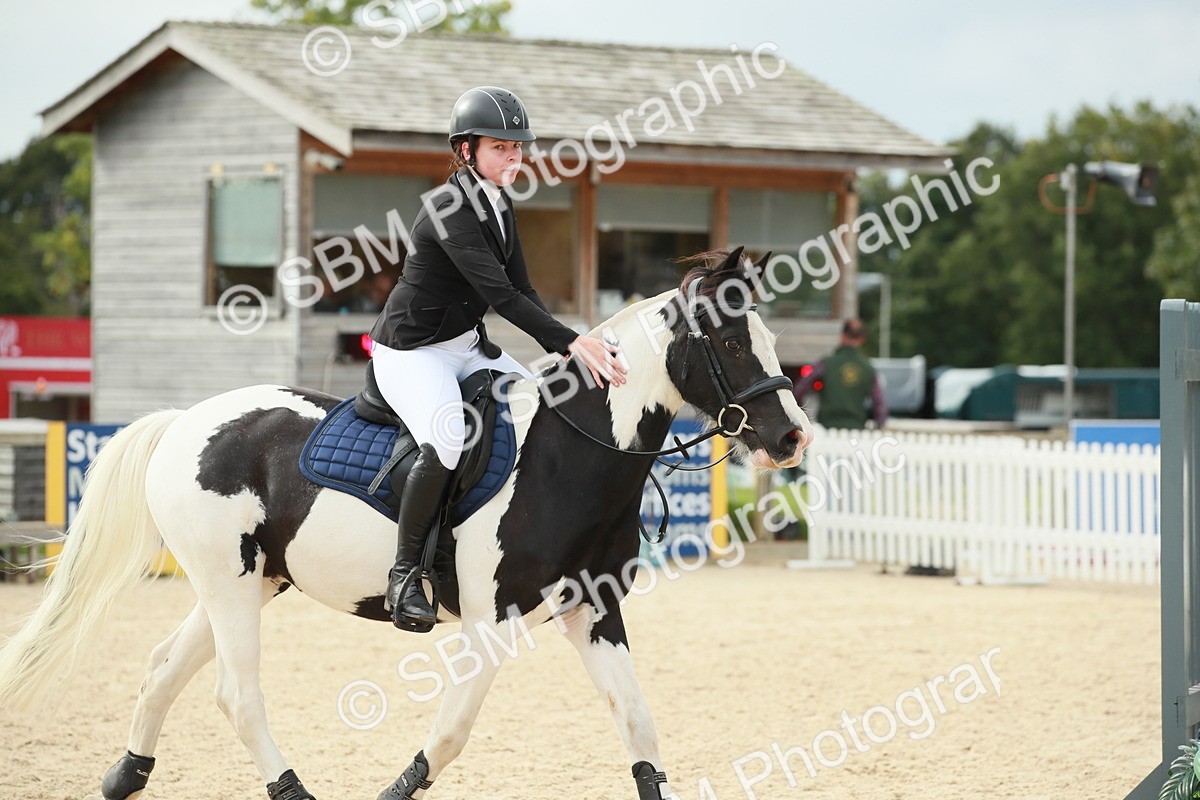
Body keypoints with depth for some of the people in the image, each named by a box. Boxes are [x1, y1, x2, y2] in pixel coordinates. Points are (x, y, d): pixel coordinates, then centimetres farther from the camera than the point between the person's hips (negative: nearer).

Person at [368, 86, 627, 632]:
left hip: (469, 346, 9)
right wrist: (572, 342, -36)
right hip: (412, 353, -9)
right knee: (447, 441, -32)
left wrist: (568, 352, -10)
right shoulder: (449, 209, -22)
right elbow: (498, 293, -30)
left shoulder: (499, 209, 7)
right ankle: (405, 574, -22)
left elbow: (522, 293, 5)